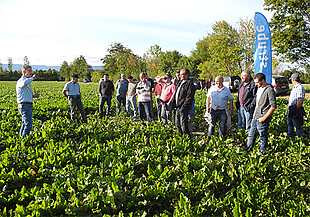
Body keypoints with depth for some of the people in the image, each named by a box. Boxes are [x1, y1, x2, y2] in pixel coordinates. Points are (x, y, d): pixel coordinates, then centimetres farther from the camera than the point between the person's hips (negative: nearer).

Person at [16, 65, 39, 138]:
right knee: (28, 125, -12)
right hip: (25, 105, -10)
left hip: (28, 106, 10)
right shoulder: (21, 81, -12)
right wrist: (32, 78, -24)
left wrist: (33, 96, 13)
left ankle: (21, 136, 28)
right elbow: (24, 83, -39)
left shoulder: (27, 80, 20)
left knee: (24, 124, 18)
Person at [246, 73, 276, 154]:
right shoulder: (259, 88, 12)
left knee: (263, 138, 5)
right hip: (256, 117, 8)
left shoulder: (269, 90, -16)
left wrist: (264, 118, -18)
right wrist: (255, 113, 16)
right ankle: (248, 150, 26)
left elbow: (273, 106, -19)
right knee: (251, 135, 15)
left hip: (263, 120, -8)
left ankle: (262, 153, 18)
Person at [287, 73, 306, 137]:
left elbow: (300, 101, -23)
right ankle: (289, 136, 30)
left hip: (296, 110, -10)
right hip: (290, 109, 10)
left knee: (297, 125, 1)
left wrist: (295, 109, -22)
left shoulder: (300, 88, -18)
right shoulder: (294, 87, 14)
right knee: (289, 123, 18)